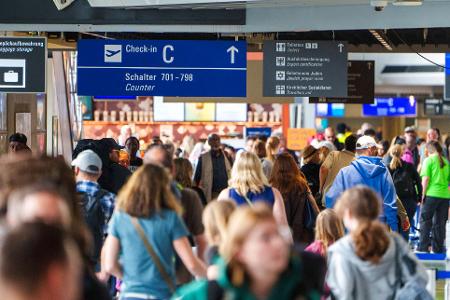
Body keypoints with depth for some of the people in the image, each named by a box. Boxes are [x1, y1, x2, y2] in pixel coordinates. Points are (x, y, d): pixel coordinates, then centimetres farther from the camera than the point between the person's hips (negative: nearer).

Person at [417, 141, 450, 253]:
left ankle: (423, 248, -2)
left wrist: (423, 194, -4)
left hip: (432, 194, -4)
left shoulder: (429, 160, -3)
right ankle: (438, 249, 11)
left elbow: (426, 179, -9)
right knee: (440, 222, 10)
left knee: (425, 221, 4)